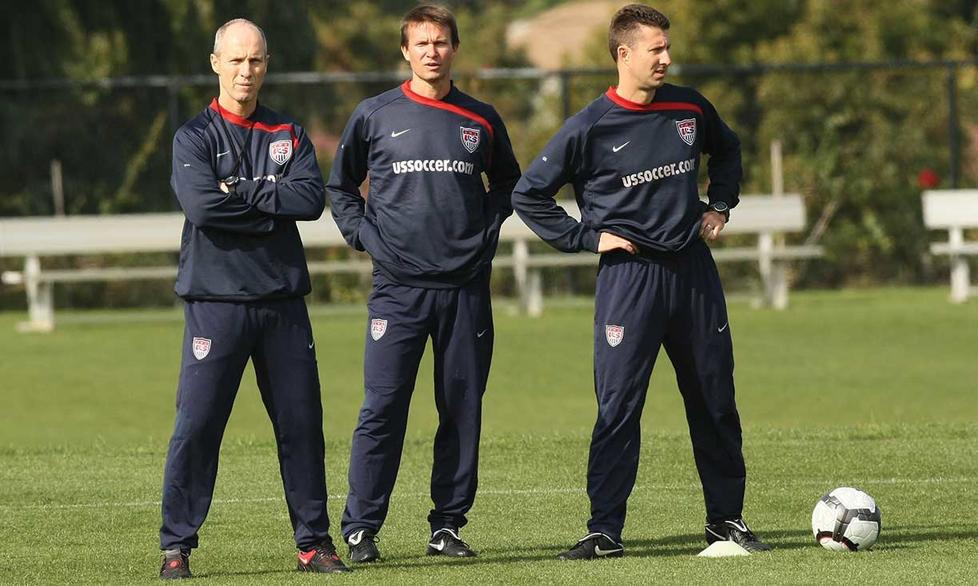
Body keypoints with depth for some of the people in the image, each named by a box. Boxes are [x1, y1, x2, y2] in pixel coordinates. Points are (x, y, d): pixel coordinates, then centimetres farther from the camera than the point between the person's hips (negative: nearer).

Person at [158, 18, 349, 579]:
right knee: (197, 424, -6)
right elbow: (202, 205, -15)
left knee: (302, 422, 5)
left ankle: (314, 540, 14)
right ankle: (177, 547, -1)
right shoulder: (195, 137, 2)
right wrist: (273, 207, -9)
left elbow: (313, 197, -4)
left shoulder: (289, 134, 13)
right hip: (217, 302, -3)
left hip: (283, 301, 3)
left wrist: (242, 193, -10)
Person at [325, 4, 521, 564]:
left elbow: (507, 181, 24)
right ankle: (361, 528, -3)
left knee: (463, 409, 3)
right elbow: (341, 185, 15)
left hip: (467, 287, 2)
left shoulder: (482, 119, 9)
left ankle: (448, 524, 11)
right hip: (398, 286, -2)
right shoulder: (374, 116, 4)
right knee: (383, 409, -8)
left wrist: (488, 227, 8)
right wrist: (364, 234, 1)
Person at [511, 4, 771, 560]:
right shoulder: (591, 128, -9)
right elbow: (529, 195, -3)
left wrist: (720, 206, 14)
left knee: (715, 399, 9)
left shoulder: (689, 108, 4)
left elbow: (727, 150, 26)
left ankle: (726, 517, 20)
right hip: (629, 277, -4)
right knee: (618, 406, -7)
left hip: (693, 269, 4)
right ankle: (606, 530, -4)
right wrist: (587, 237, -6)